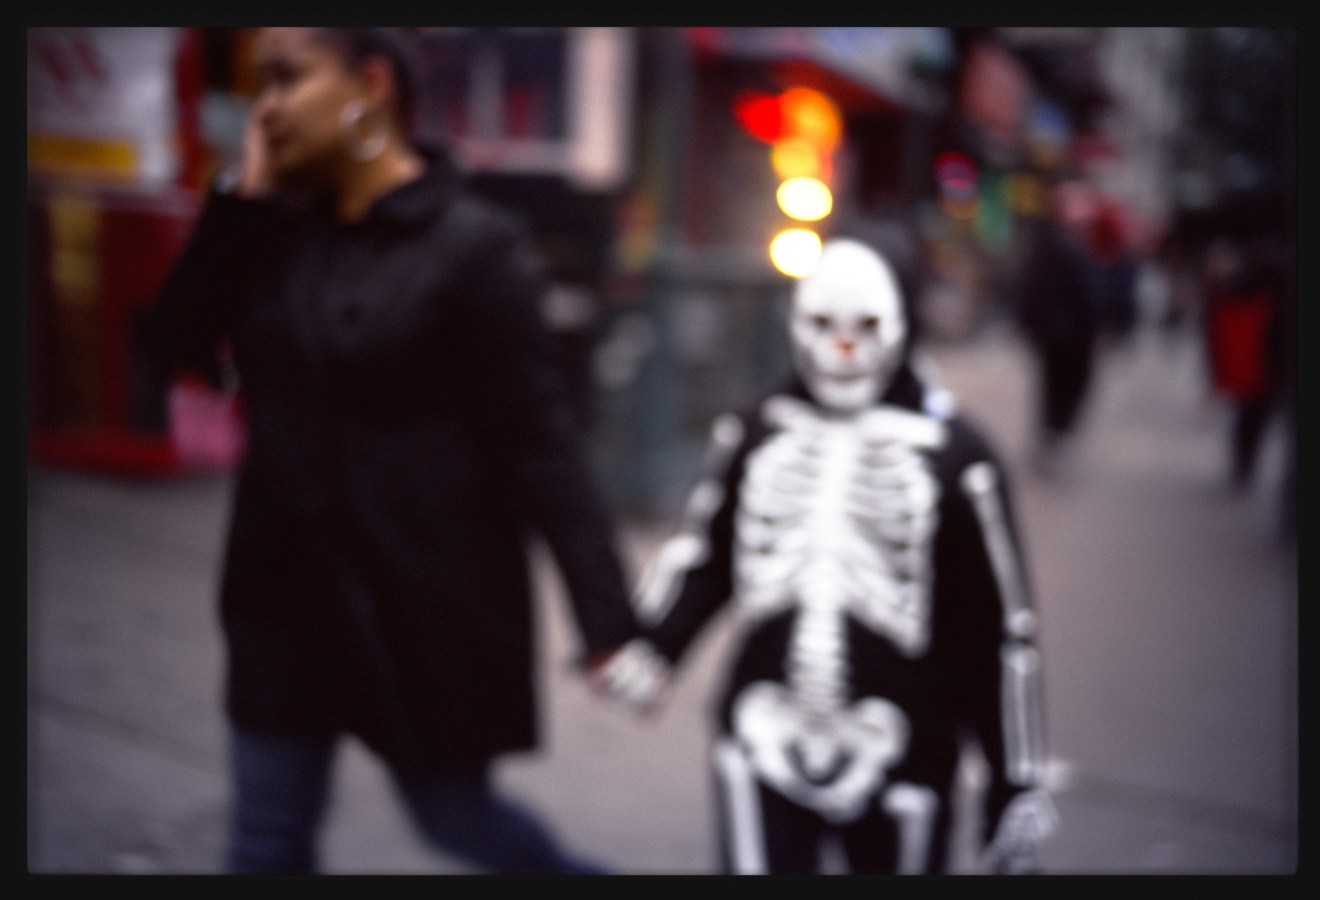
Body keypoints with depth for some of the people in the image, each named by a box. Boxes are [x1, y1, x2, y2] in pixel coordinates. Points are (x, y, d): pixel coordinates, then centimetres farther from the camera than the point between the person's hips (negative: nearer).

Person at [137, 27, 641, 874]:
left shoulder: (471, 245, -14)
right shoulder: (280, 231, 4)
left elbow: (538, 440, -17)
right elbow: (178, 344, -3)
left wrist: (608, 619, -21)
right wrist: (244, 200, -10)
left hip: (427, 597, -6)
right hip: (287, 584, 6)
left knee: (454, 815, 12)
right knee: (267, 837, 11)